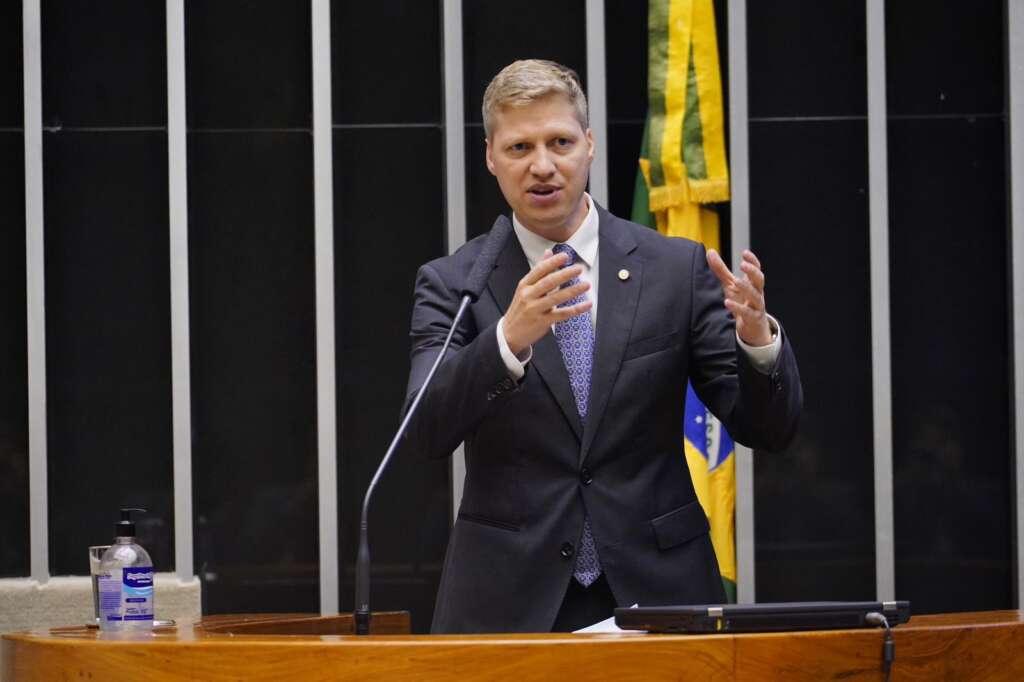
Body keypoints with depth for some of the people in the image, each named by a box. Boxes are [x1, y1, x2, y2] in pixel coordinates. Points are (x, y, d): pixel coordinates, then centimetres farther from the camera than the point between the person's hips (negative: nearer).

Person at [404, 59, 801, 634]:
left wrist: (756, 335, -20)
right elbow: (428, 431, -14)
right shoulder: (453, 284, 2)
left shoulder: (678, 269, 2)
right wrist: (509, 337, -31)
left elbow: (770, 428, 1)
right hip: (509, 603, 0)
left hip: (657, 592, 1)